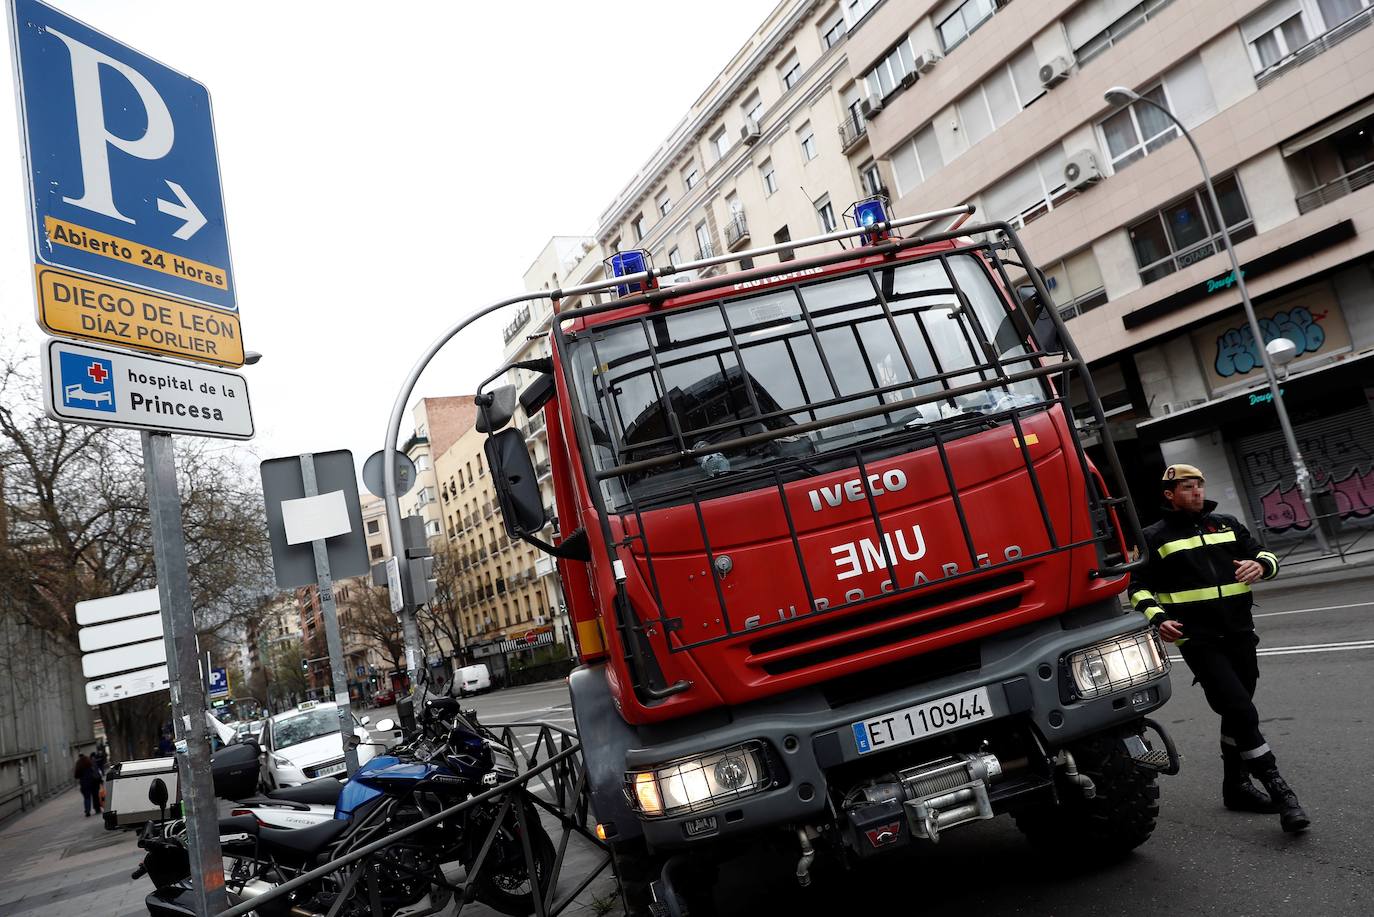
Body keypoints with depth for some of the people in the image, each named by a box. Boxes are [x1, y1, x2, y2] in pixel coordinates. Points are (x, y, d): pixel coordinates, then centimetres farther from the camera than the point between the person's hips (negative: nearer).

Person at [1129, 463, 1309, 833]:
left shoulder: (1227, 524, 12)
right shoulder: (1156, 538, 0)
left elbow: (1265, 555, 14)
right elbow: (1139, 588, 0)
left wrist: (1260, 564, -10)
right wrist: (1157, 618, -17)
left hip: (1240, 636, 5)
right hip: (1199, 642, -5)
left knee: (1236, 713, 15)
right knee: (1243, 713, -13)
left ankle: (1235, 787, 30)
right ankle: (1279, 791, -5)